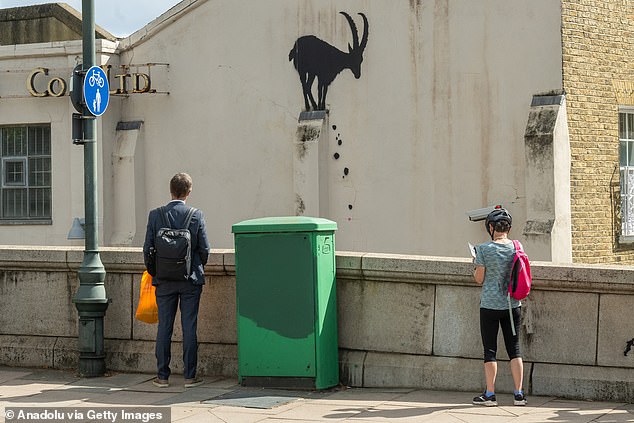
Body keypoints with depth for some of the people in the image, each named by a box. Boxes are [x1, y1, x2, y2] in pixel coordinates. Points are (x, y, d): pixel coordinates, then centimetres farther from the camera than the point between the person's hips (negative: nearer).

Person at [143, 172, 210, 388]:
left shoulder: (155, 215, -3)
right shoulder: (196, 216, -5)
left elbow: (148, 249, -1)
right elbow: (204, 249, -3)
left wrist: (153, 272, 15)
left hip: (164, 281, 1)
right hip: (191, 280, -1)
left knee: (164, 328, 6)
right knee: (189, 328, 3)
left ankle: (163, 376, 9)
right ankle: (190, 376, 6)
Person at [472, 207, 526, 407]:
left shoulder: (483, 249, -10)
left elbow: (479, 279, -7)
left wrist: (475, 266, 11)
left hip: (490, 305, -3)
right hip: (513, 304, 3)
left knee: (490, 350, 3)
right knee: (514, 349, 8)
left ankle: (490, 394, 5)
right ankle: (519, 394, 7)